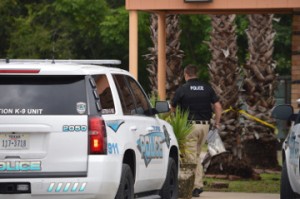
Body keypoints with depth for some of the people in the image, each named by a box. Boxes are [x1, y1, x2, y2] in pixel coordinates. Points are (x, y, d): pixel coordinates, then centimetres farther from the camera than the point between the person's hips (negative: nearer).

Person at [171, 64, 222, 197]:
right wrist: (217, 123, 13)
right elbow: (218, 106, 3)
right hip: (205, 125, 4)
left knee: (192, 157, -1)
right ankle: (198, 184, 12)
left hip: (190, 125, -4)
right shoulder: (207, 88, 6)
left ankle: (197, 186, -7)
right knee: (196, 155, 16)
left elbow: (172, 108, 6)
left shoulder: (182, 89, -4)